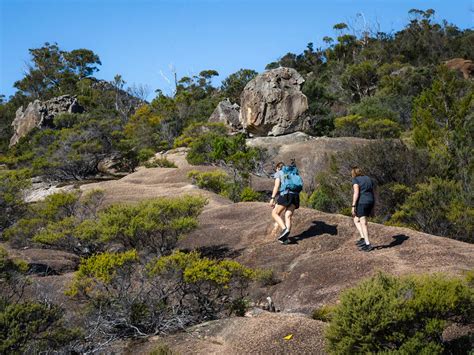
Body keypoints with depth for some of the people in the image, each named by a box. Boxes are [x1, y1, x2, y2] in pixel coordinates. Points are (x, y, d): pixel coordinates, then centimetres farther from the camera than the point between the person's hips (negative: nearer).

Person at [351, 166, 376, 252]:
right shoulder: (369, 179, 17)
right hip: (370, 203, 7)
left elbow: (356, 193, -15)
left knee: (363, 224, -4)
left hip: (361, 203, -7)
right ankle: (363, 238, 8)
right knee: (356, 220, 18)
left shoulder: (355, 180, -3)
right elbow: (373, 194, 15)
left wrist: (353, 206, -14)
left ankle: (368, 244, -8)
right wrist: (372, 208, 18)